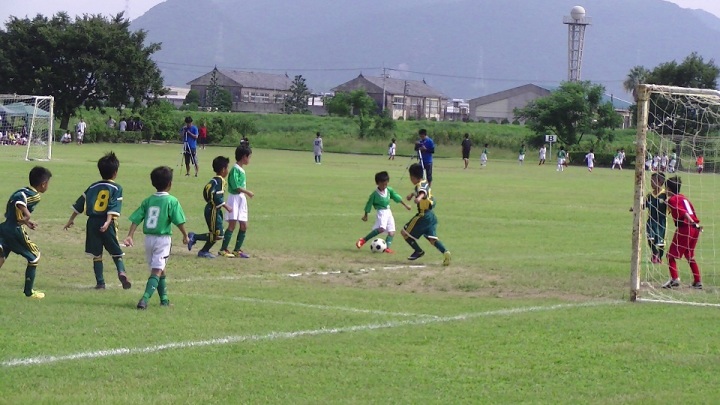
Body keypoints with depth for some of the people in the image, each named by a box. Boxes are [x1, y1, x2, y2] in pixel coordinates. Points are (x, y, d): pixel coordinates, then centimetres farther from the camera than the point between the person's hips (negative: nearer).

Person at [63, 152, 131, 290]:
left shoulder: (93, 187, 13)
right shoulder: (117, 188, 1)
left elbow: (79, 204, 17)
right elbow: (114, 207, -14)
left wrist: (71, 220, 26)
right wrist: (108, 222, -23)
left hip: (92, 222, 3)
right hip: (106, 224, -3)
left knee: (96, 255, 9)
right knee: (116, 252, 7)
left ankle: (100, 282, 5)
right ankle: (121, 272, -18)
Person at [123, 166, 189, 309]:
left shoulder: (148, 201, 5)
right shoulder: (172, 201, -8)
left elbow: (136, 219, -1)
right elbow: (179, 221, -10)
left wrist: (130, 236, -3)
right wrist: (185, 235, 4)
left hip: (149, 238, 5)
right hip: (163, 238, -5)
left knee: (160, 269, 20)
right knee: (157, 270, -8)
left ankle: (164, 299, 29)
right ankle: (145, 299, -23)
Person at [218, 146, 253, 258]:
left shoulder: (242, 170, 14)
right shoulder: (235, 169, -13)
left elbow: (241, 185, 12)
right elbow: (235, 186, -19)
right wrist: (247, 192, -14)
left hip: (242, 198, 9)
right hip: (235, 198, -9)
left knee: (244, 226, 8)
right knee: (232, 224, -11)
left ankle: (237, 250, 14)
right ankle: (223, 249, -7)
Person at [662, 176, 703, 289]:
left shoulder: (672, 199, -4)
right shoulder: (684, 198, 20)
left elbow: (683, 212, -18)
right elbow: (692, 212, 17)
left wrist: (693, 223, -27)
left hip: (683, 228, -8)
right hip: (694, 229, 8)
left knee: (671, 255, 2)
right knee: (690, 256, 20)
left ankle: (674, 279, -12)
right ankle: (698, 282, 18)